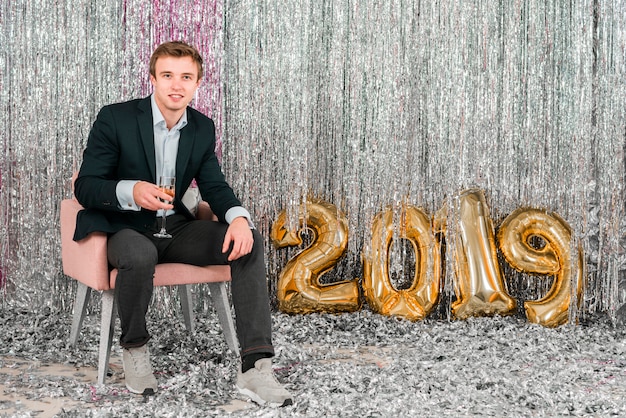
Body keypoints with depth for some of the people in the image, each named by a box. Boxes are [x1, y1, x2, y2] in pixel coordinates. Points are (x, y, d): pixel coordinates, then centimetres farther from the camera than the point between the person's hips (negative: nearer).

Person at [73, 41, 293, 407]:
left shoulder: (202, 127, 4)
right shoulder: (115, 119, -11)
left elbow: (215, 186, 4)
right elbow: (85, 187, -11)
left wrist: (238, 218, -20)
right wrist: (131, 191, -32)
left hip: (176, 228, 5)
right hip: (126, 229, -5)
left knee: (249, 241, -17)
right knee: (140, 256, -40)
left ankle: (256, 366, -23)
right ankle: (134, 348, -8)